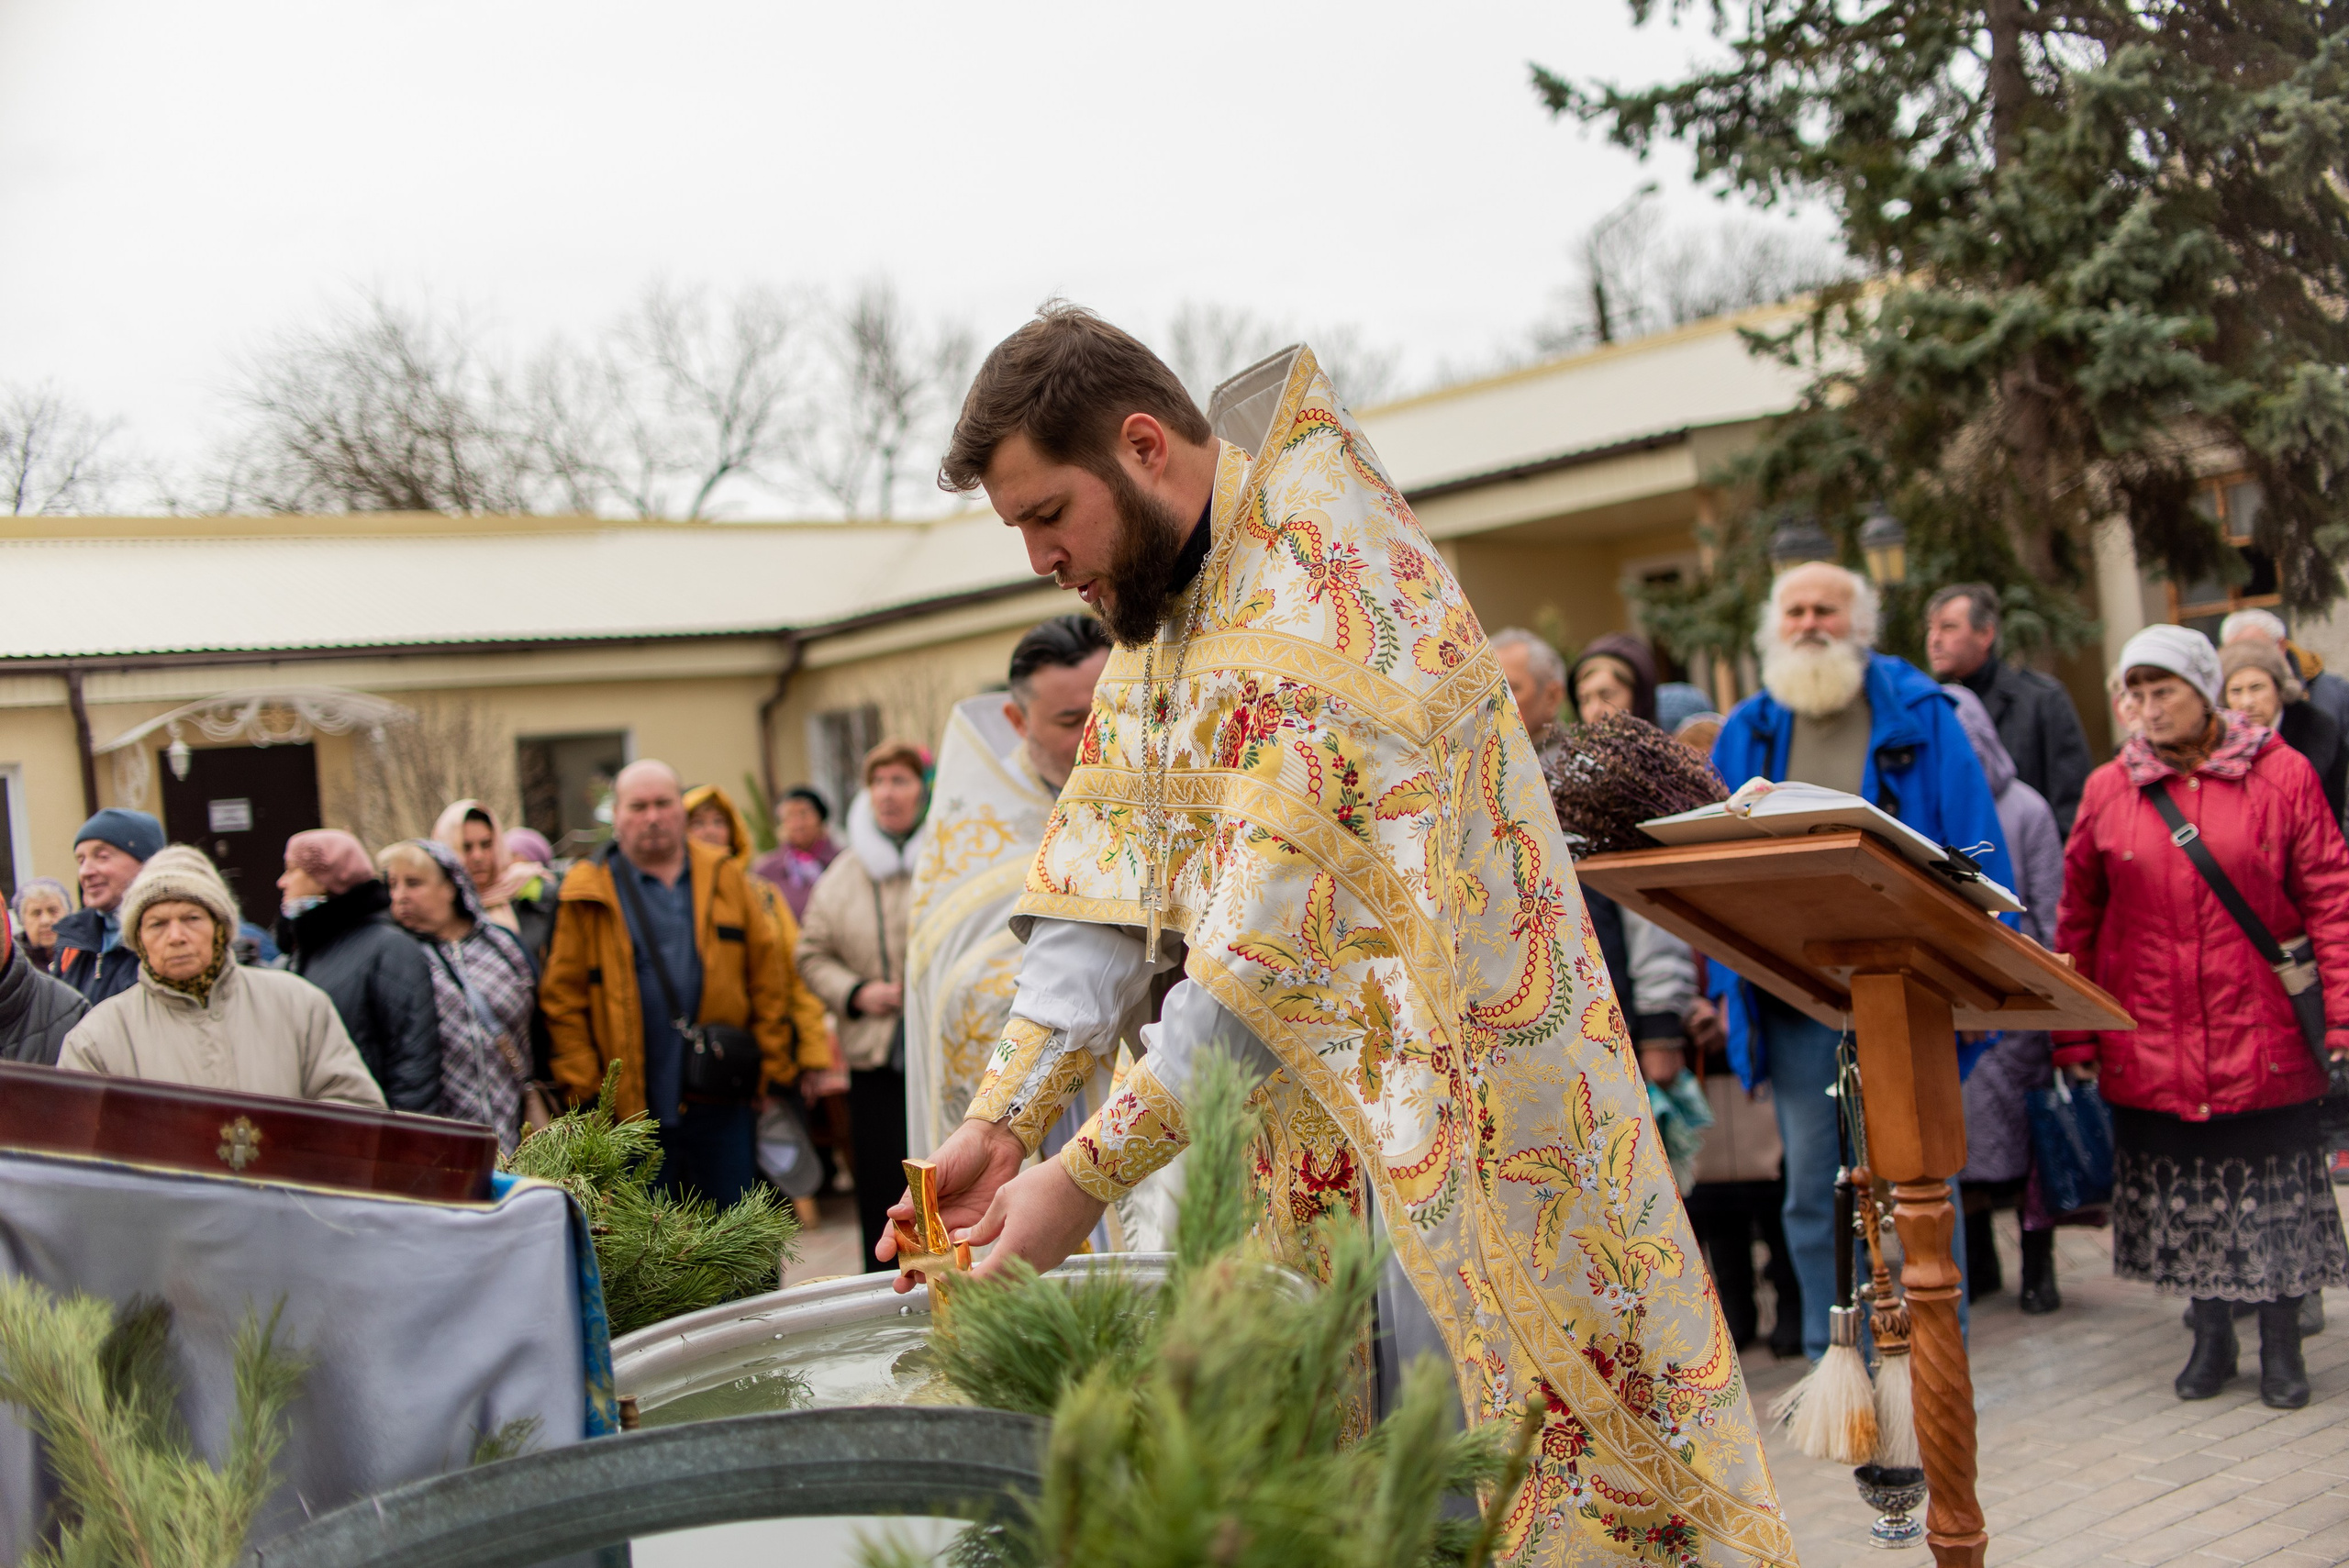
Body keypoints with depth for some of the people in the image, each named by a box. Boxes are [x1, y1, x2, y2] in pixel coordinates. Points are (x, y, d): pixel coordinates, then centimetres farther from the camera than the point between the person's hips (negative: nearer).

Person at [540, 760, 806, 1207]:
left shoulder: (724, 878, 8)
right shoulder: (590, 895, 1)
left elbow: (767, 973, 7)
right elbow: (562, 997, -2)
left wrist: (773, 1065, 2)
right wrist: (584, 1087, -7)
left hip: (724, 1102, 2)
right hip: (634, 1100, -2)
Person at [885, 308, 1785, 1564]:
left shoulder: (1327, 596, -21)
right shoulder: (1155, 613, 9)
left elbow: (1272, 955, -27)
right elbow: (1100, 895, 3)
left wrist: (1085, 1179, -25)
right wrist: (1000, 1125, -8)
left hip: (1447, 1130, -8)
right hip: (1304, 1138, 8)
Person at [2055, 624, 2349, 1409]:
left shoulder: (2282, 775, -1)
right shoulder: (2108, 790, 3)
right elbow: (2077, 922, 6)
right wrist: (2073, 1036, 5)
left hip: (2264, 1040, -2)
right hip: (2150, 1044, 2)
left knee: (2274, 1193, 7)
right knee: (2181, 1196, 10)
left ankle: (2281, 1344, 23)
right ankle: (2211, 1337, 26)